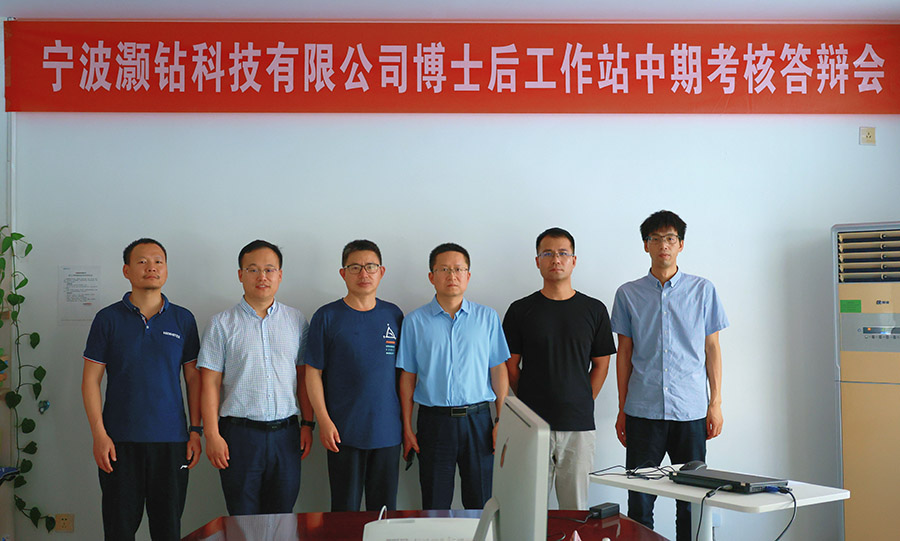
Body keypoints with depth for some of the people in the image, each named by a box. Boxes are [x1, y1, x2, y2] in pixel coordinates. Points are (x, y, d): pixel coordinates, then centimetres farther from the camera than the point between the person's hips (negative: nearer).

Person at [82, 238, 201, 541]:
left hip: (171, 439, 1)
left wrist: (196, 431, 2)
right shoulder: (108, 319, 1)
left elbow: (194, 379, 8)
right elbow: (90, 380, 1)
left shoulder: (183, 320, 6)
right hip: (120, 440, -1)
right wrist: (99, 435, -6)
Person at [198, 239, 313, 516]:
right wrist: (212, 435, -8)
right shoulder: (222, 324, 1)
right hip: (239, 433, -2)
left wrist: (308, 424, 4)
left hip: (286, 433, 2)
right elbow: (210, 383, -1)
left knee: (282, 520, 9)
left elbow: (303, 376, 10)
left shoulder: (296, 320, 9)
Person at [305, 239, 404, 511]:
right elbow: (313, 373, -2)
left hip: (388, 430, 3)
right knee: (345, 509, 5)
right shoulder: (327, 317, -2)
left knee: (384, 507, 10)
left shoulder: (394, 315, 7)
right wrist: (324, 421, -9)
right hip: (344, 432, -2)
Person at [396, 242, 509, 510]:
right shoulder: (415, 321, 3)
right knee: (434, 505, 7)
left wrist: (502, 421, -1)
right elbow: (408, 377, 5)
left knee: (480, 504, 7)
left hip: (478, 420, 1)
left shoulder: (487, 317, 5)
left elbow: (498, 371, 5)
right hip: (434, 420, 0)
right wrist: (407, 428, 1)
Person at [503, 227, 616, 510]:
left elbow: (601, 364, 11)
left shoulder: (594, 310, 6)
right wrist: (529, 403, 3)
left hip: (579, 424, 1)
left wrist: (583, 403, 5)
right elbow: (510, 365, 7)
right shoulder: (520, 310, 4)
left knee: (576, 508, 7)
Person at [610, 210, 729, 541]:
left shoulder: (702, 290, 6)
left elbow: (712, 348, 8)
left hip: (690, 410, 0)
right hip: (643, 411, 0)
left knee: (691, 500, 7)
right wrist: (622, 410, 6)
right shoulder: (628, 294, 7)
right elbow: (624, 353, 9)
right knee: (639, 501, 3)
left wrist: (716, 404, 3)